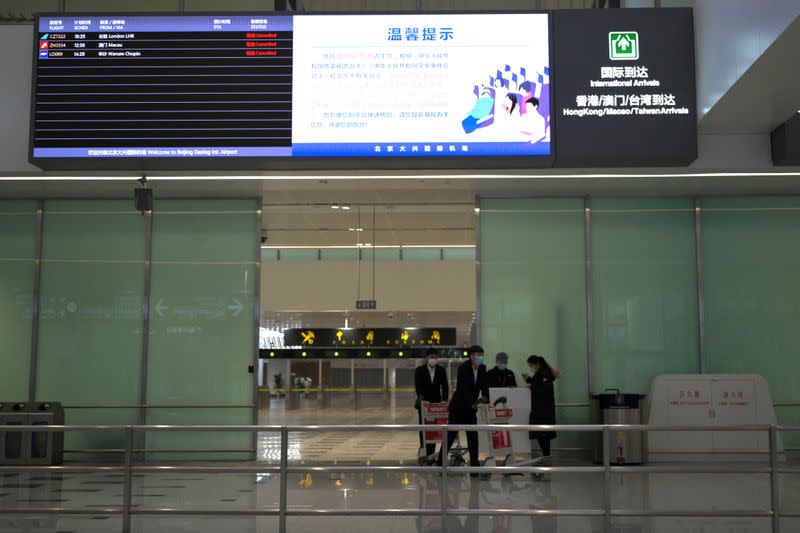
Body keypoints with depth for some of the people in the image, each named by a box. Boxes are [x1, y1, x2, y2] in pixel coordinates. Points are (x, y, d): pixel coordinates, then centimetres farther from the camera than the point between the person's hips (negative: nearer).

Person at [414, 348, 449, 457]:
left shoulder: (441, 370, 1)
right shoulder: (419, 370, -5)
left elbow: (445, 386, -3)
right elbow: (418, 386, -14)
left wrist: (444, 400, -17)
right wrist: (421, 398, -30)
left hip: (436, 403, 2)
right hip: (423, 403, -2)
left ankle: (431, 452, 4)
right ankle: (424, 452, 5)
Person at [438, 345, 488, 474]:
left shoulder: (482, 369, 1)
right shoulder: (463, 367, -18)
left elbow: (484, 388, 2)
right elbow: (464, 388, -27)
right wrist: (473, 404, -37)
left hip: (471, 407, 5)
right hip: (458, 407, -5)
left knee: (473, 437, 0)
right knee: (451, 435, 2)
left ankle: (474, 466, 2)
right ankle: (440, 464, 14)